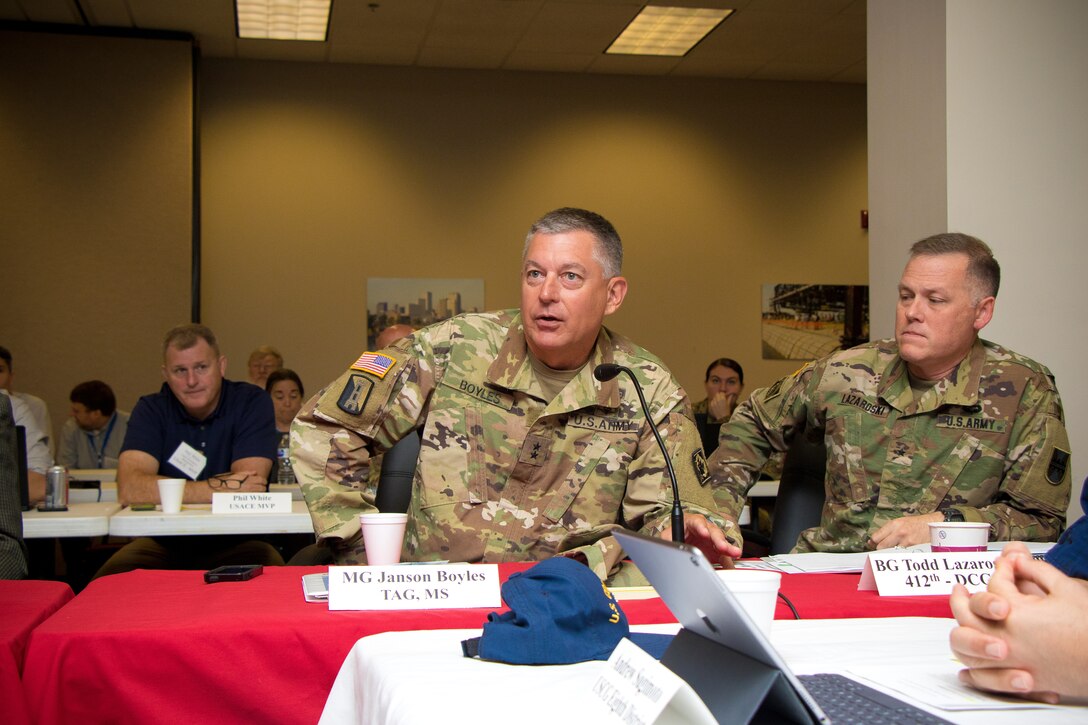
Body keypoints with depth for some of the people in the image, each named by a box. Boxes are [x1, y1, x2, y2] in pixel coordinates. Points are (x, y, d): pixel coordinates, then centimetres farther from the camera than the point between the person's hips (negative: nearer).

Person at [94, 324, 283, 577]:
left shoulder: (252, 402, -4)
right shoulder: (151, 410, -1)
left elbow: (248, 490, -15)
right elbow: (129, 489, -19)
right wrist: (221, 488, -22)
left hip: (235, 542, 0)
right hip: (164, 544, 0)